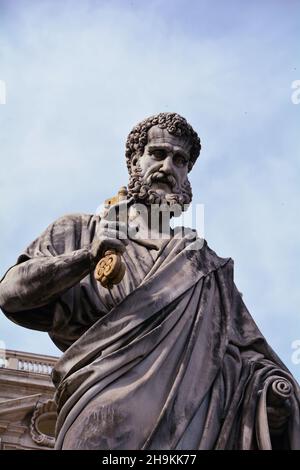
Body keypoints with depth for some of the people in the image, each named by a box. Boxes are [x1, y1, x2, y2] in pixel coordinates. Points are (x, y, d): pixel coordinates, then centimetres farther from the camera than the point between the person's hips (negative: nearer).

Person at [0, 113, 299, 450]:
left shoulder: (204, 264, 25)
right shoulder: (78, 232, 19)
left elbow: (244, 346, 14)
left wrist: (272, 384, -8)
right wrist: (89, 256, -11)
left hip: (190, 405, 3)